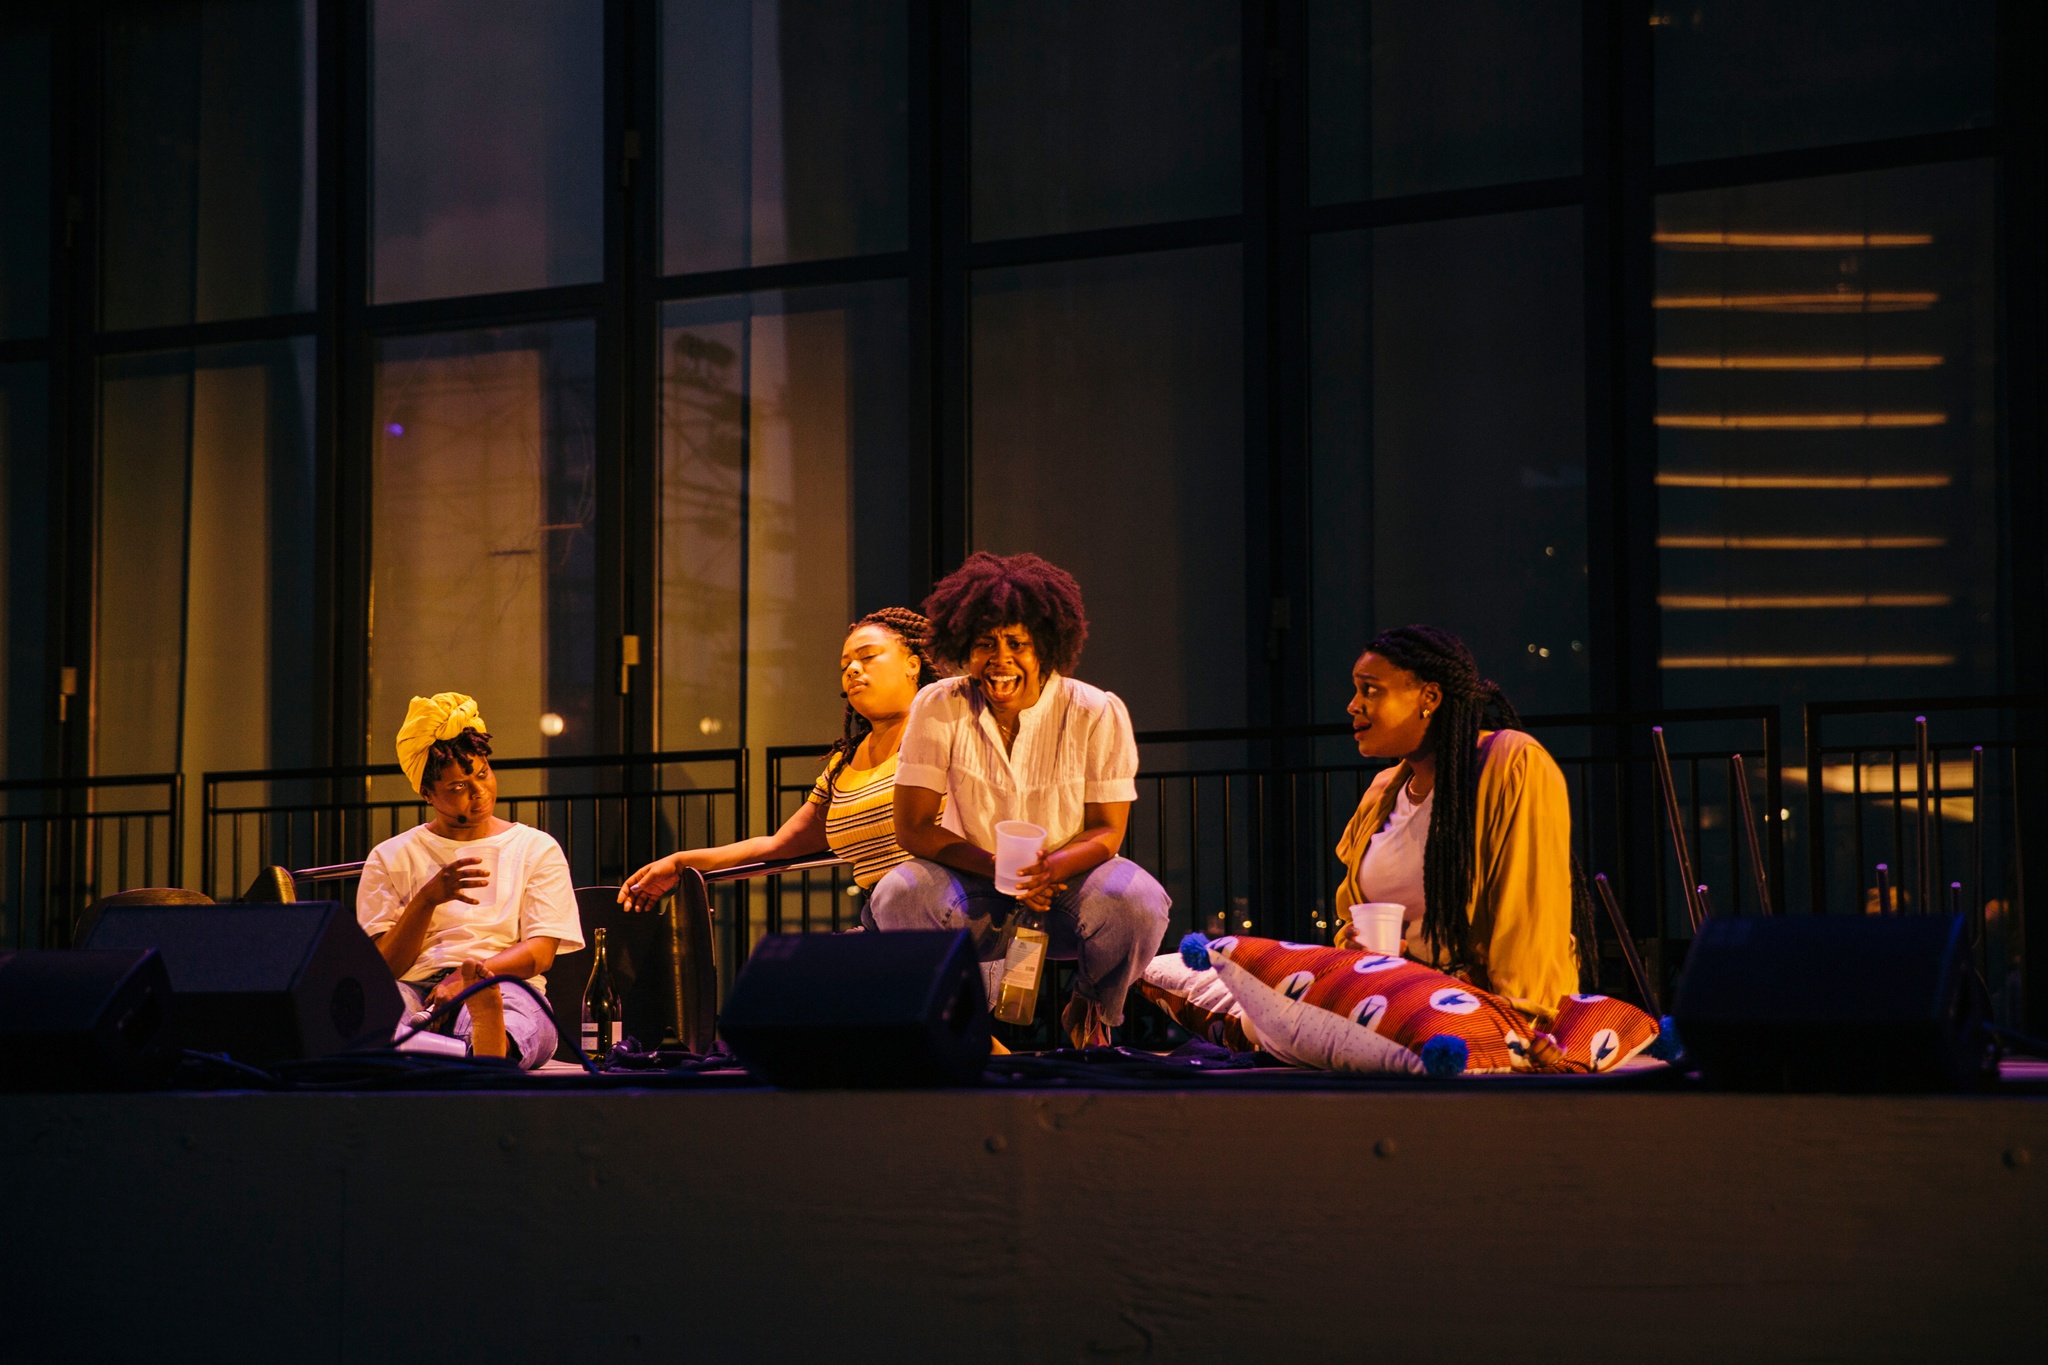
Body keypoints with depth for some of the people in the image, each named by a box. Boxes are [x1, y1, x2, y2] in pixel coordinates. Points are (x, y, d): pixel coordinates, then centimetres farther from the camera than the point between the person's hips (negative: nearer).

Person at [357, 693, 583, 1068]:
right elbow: (385, 965, 9)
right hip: (414, 990, 1)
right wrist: (428, 899, -8)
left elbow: (541, 952, 6)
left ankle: (491, 1043, -80)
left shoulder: (536, 849, 20)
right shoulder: (391, 858, 21)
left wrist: (470, 976, -13)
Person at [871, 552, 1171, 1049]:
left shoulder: (1097, 713, -11)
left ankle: (1091, 1012, 3)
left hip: (1065, 879, 0)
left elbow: (1107, 830, -8)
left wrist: (1053, 866, -31)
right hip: (974, 885, 1)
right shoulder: (938, 709, -9)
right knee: (897, 894, -31)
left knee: (1137, 902, -33)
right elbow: (914, 827, -9)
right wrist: (996, 869, -24)